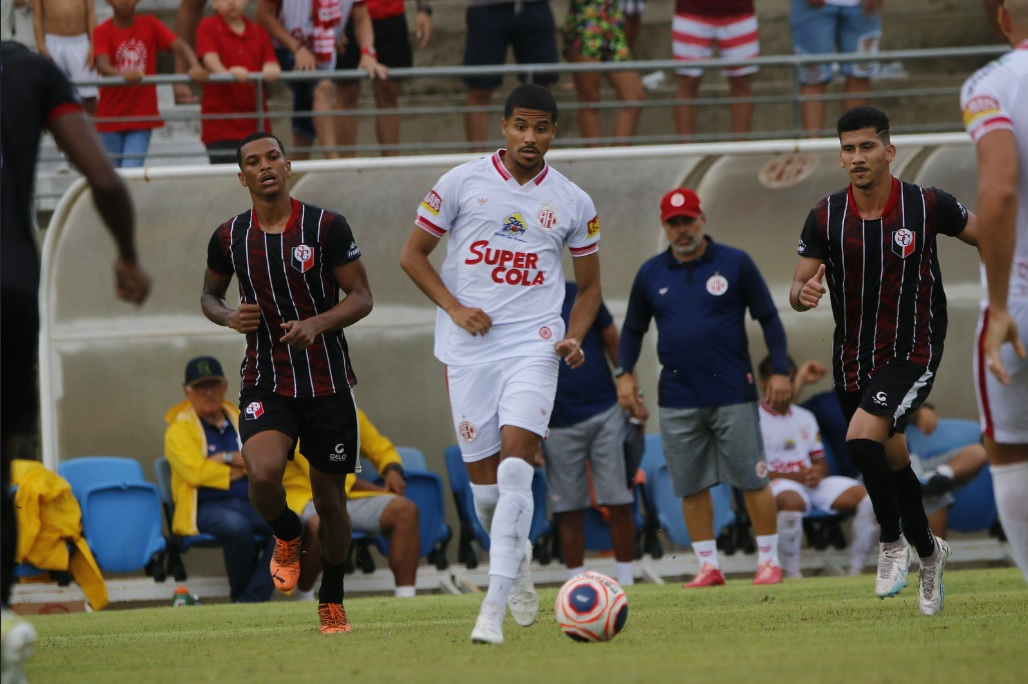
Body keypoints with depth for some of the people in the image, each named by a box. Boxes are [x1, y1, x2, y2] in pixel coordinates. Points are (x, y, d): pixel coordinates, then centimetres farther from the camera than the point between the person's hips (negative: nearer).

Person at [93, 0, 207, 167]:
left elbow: (179, 45, -14)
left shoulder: (150, 25, 0)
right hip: (111, 115, 0)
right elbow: (102, 65, -24)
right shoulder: (102, 32, -6)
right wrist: (123, 74, -47)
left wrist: (195, 67, -36)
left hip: (142, 116, 0)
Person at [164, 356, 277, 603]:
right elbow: (196, 472, -11)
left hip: (252, 504, 5)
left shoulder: (241, 422, 21)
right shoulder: (180, 429, 5)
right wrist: (243, 469, -1)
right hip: (206, 506, -5)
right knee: (236, 526, -39)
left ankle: (251, 600, -27)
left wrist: (230, 458, -6)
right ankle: (240, 594, -14)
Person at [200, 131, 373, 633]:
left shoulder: (327, 227, -6)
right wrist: (228, 317, -5)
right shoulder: (229, 237, 2)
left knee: (330, 497, 6)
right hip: (265, 382, 1)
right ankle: (288, 536, 9)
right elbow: (209, 294, 18)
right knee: (263, 474, -25)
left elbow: (361, 298, -4)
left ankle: (332, 602, 26)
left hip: (328, 382, 0)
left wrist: (316, 324, -22)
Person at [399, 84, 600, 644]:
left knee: (514, 467, -18)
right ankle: (517, 557, 36)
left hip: (533, 346, -1)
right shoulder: (462, 182, 2)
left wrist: (575, 336, -2)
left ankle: (493, 608, -21)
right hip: (468, 348, 1)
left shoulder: (573, 203, 6)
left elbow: (589, 285, 16)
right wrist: (454, 308, -7)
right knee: (483, 481, 4)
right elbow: (413, 253, 7)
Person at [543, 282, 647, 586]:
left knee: (619, 503, -1)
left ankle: (626, 581, 6)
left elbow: (614, 343, 10)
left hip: (606, 413, 1)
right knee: (569, 509, 1)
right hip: (559, 426, -1)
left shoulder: (580, 296, 2)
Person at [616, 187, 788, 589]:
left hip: (733, 394, -3)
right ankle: (708, 566, 11)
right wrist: (625, 372, 1)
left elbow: (768, 318, 4)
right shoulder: (651, 275, 8)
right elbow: (633, 329, 17)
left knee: (752, 479, -2)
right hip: (678, 400, 3)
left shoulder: (735, 264, 1)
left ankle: (769, 560, 7)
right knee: (691, 487, 3)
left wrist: (780, 370, -4)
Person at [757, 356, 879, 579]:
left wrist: (818, 473, -5)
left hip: (814, 483, 6)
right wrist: (796, 476, -16)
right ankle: (792, 574, -31)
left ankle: (856, 570, -12)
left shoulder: (805, 418, 25)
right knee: (791, 501, -44)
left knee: (867, 496, -16)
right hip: (777, 483, -6)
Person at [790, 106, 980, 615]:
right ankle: (928, 552, 41)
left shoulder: (926, 206, -11)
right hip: (853, 359, 4)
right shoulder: (826, 217, -5)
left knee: (862, 438, -27)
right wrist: (804, 293, -24)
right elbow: (798, 290, -2)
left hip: (912, 353, -4)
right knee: (893, 462, 16)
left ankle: (893, 543, -6)